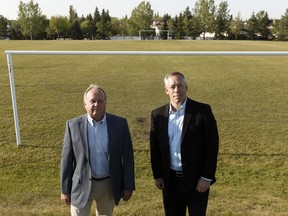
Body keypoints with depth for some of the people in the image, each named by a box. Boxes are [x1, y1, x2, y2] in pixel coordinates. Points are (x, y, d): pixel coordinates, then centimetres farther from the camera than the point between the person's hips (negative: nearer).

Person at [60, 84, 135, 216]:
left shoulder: (120, 124, -7)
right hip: (82, 185, -1)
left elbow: (127, 157, -3)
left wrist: (128, 186, -2)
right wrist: (65, 189, -2)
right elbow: (66, 160, -3)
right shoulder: (73, 125, -8)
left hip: (109, 185, 1)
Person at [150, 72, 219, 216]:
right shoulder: (158, 115, 0)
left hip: (196, 179, -3)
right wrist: (157, 175, 3)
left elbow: (212, 146, -9)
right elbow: (155, 148, 6)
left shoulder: (203, 111, -10)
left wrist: (207, 177, -11)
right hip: (169, 180, 3)